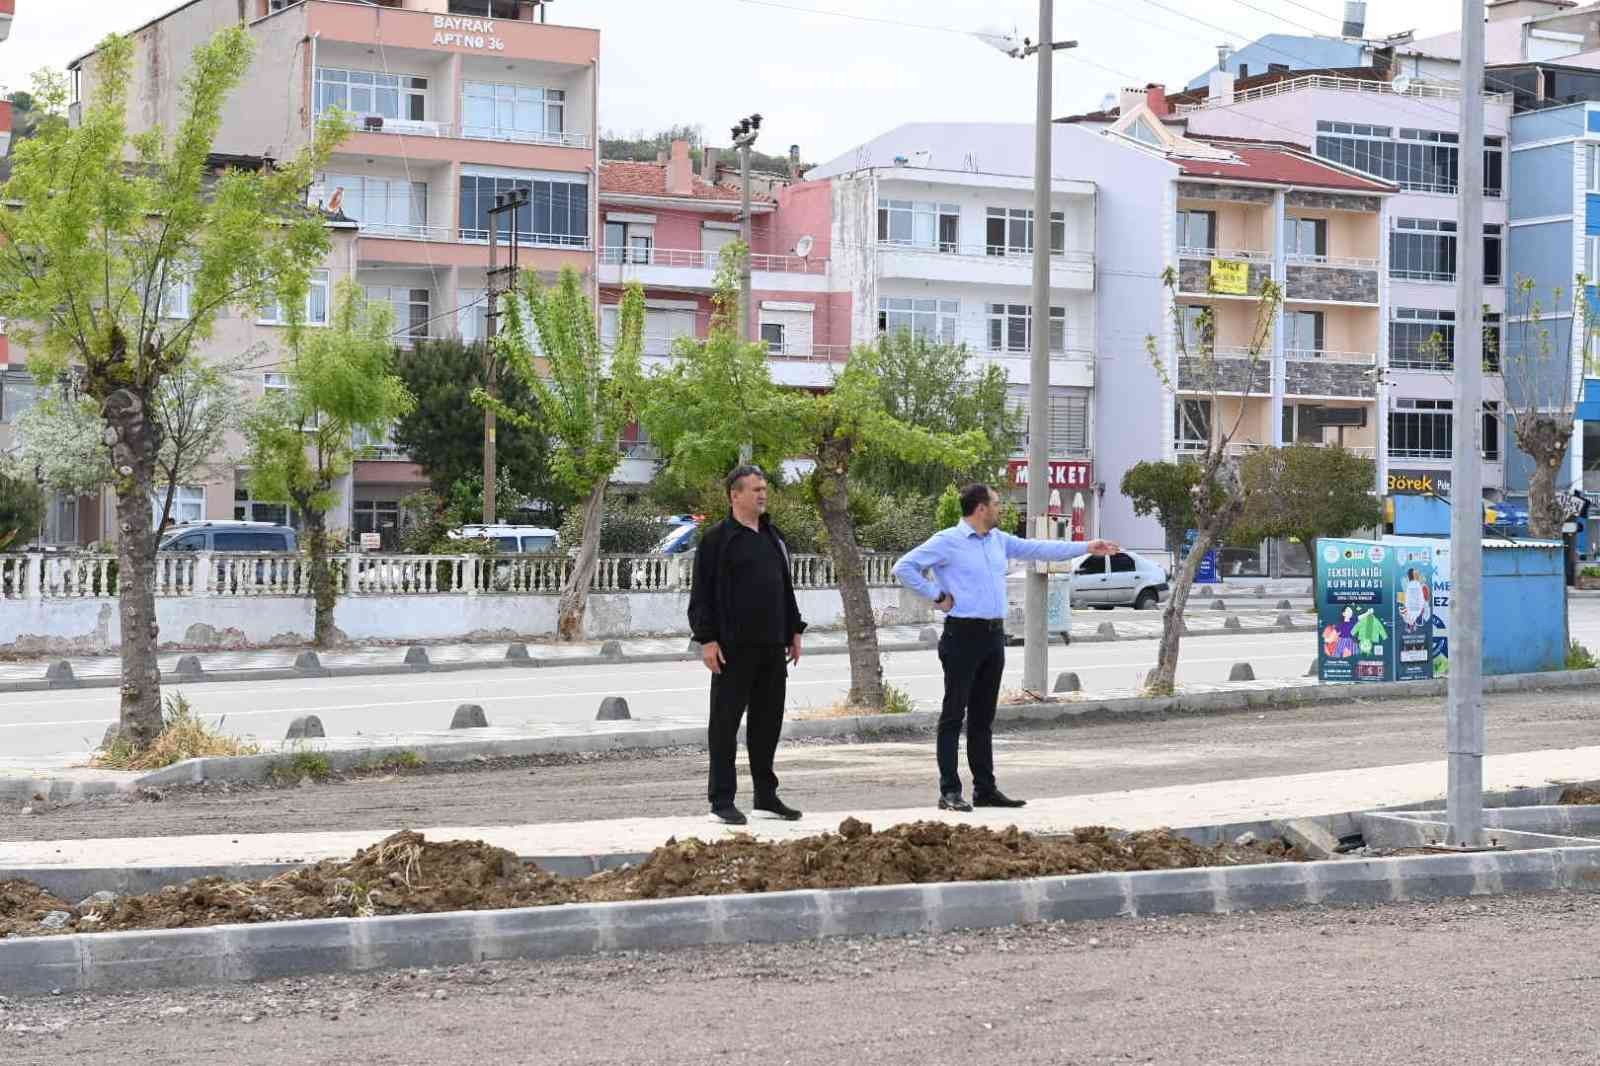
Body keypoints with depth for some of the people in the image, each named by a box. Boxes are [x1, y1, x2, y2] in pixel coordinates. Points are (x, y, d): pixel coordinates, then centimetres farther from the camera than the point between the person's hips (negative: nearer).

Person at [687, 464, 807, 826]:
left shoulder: (773, 537, 16)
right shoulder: (717, 539, -5)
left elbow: (786, 588, 23)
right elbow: (701, 594, -8)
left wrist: (794, 630, 18)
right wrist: (707, 639, -14)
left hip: (772, 648, 7)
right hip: (733, 648, -7)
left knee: (768, 722, 11)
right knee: (725, 722, -2)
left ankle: (766, 796, 19)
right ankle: (722, 801, 2)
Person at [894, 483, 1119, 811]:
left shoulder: (998, 540, 14)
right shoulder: (947, 541, -7)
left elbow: (1037, 549, 21)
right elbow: (904, 567, -10)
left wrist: (1087, 548, 21)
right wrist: (936, 596, -10)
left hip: (994, 635, 7)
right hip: (963, 634, -7)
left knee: (983, 718, 12)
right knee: (953, 715, -5)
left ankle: (985, 789, 16)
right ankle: (950, 791, -4)